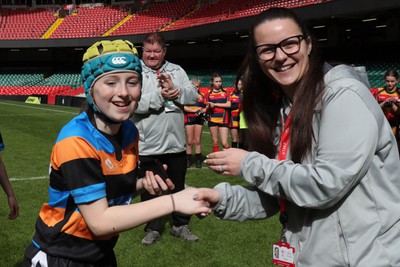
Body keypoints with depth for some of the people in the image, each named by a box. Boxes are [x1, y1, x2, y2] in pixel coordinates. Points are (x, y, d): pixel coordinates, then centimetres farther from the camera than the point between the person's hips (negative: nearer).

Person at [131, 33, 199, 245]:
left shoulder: (176, 71, 7)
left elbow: (193, 96, 0)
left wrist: (173, 88, -15)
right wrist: (159, 95, -23)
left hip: (176, 143, 3)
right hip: (147, 145, -3)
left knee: (178, 187, 16)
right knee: (149, 189, 10)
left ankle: (180, 225, 33)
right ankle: (153, 229, 27)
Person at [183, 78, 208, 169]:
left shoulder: (202, 96, 12)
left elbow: (205, 108, 11)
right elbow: (184, 107, -9)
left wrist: (202, 111, -11)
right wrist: (195, 110, -17)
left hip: (199, 119, 3)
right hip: (189, 119, -3)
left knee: (198, 141, 6)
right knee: (189, 141, 1)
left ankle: (198, 160, 10)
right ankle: (189, 159, 9)